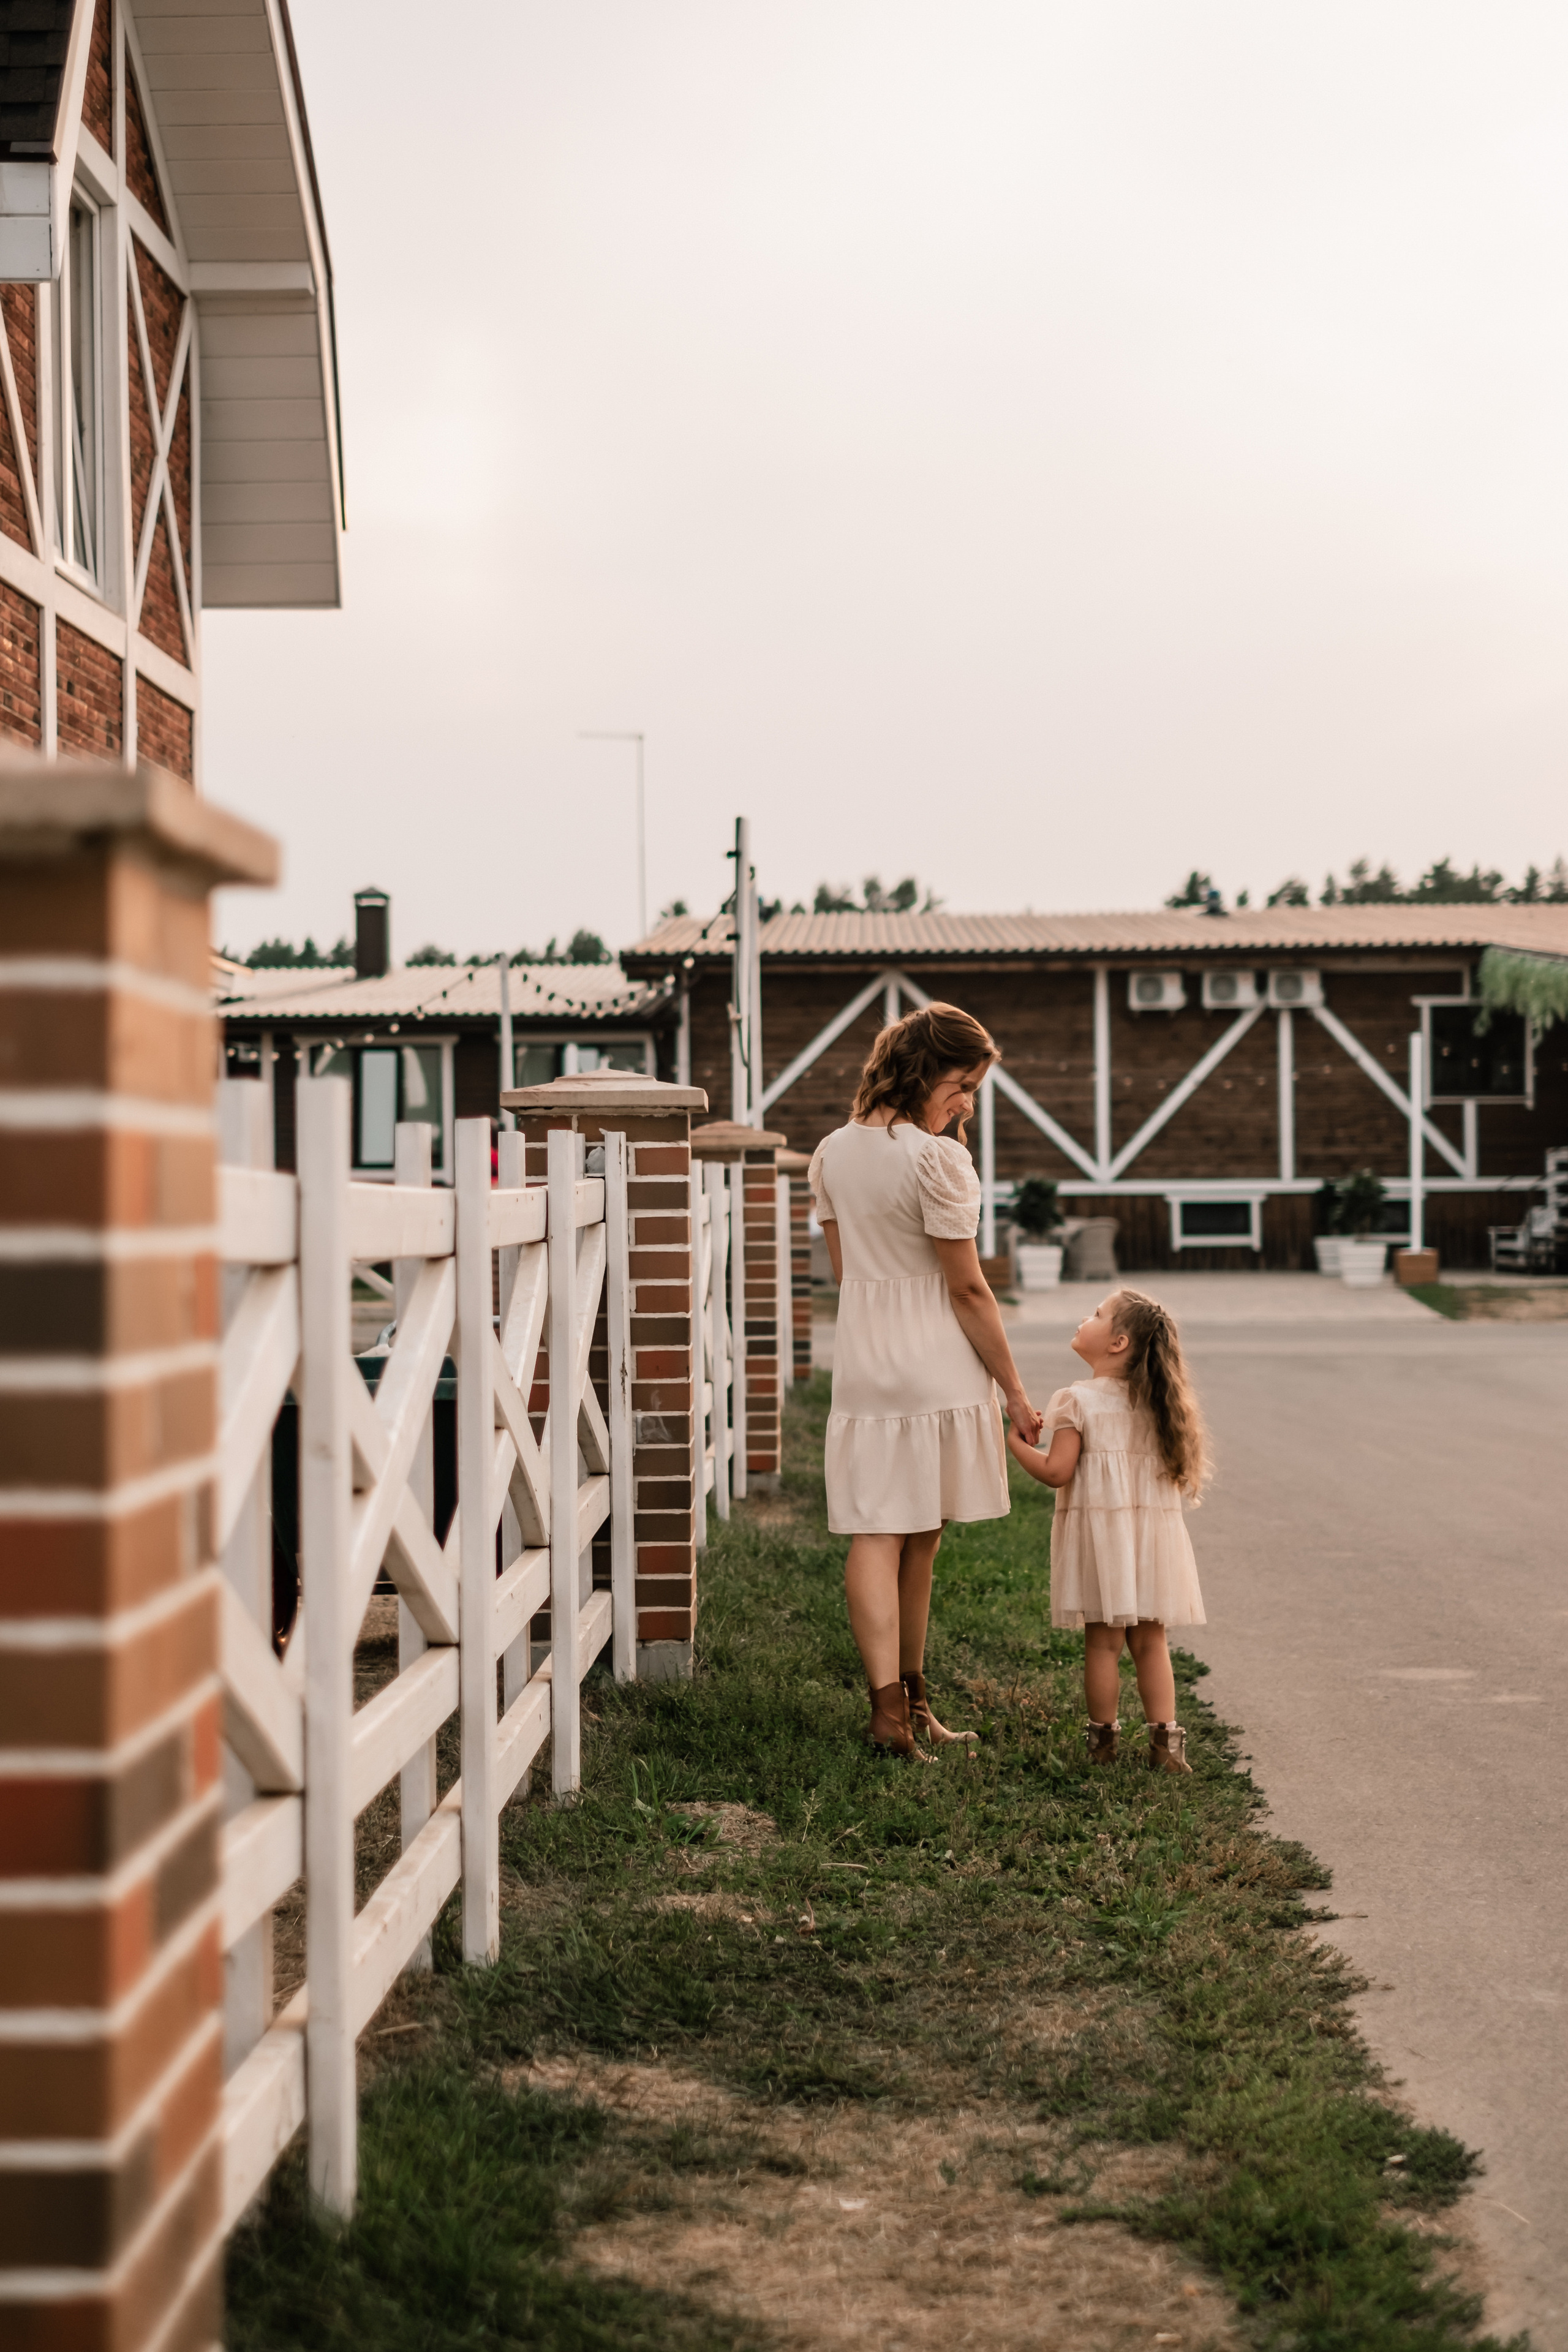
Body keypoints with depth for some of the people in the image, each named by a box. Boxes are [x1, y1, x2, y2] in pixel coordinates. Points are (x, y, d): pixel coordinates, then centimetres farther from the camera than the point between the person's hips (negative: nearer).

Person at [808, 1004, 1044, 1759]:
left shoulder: (832, 1153, 6)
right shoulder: (937, 1160, -16)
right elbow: (967, 1289, -14)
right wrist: (1014, 1391, -7)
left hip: (863, 1359, 5)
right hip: (938, 1367, -5)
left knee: (876, 1534, -1)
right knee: (921, 1540, 9)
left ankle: (890, 1703, -14)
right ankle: (911, 1700, 23)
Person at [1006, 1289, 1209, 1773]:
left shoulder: (1078, 1401, -11)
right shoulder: (1156, 1403, 5)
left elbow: (1057, 1472, -14)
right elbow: (1177, 1465, 9)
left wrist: (1017, 1443, 0)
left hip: (1099, 1530, -4)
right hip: (1152, 1530, 4)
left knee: (1102, 1642, 3)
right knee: (1150, 1641, 9)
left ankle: (1103, 1739, 10)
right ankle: (1165, 1738, 5)